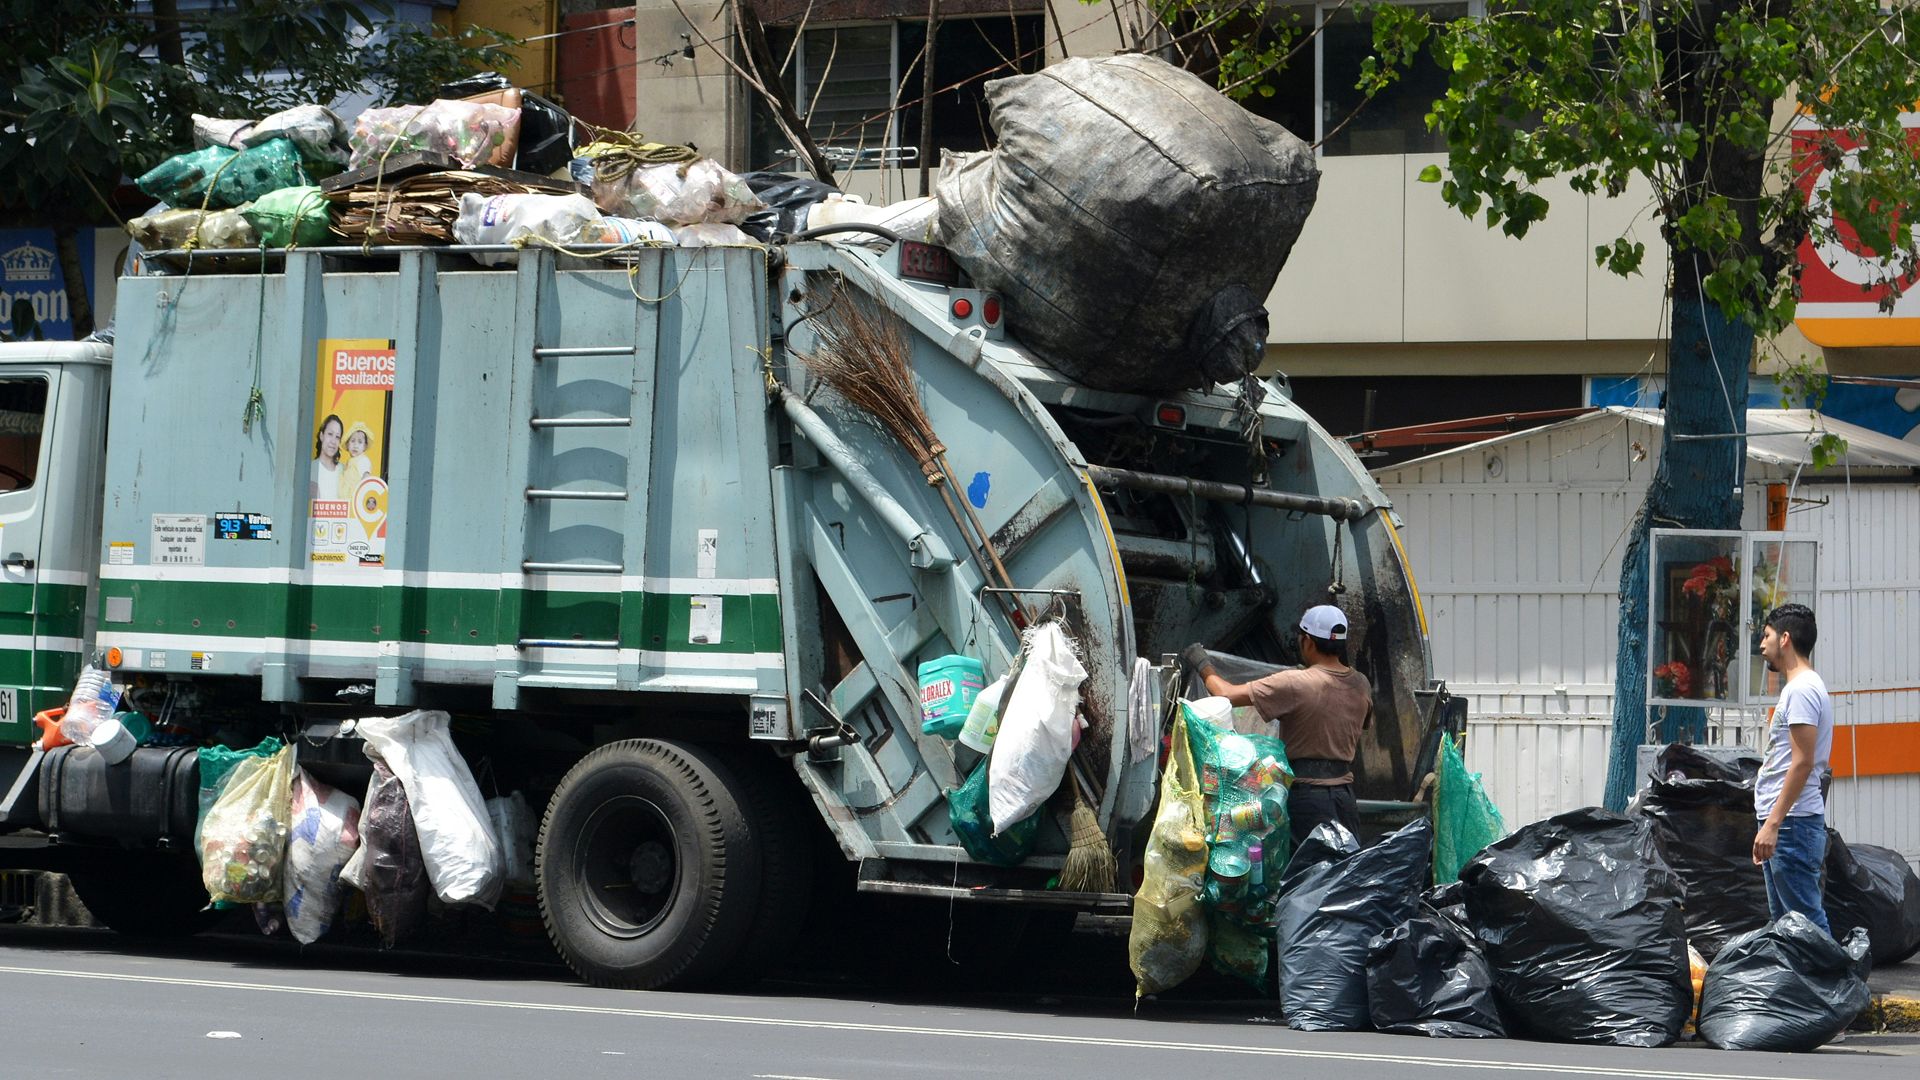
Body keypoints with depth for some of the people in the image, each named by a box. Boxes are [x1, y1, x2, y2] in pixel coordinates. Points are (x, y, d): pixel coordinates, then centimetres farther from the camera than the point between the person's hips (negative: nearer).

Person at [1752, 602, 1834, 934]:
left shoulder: (1802, 689, -13)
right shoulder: (1798, 687, 19)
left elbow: (1803, 762, -21)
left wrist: (1773, 823, -24)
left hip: (1792, 823, -11)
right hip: (1784, 823, 11)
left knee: (1806, 919, -12)